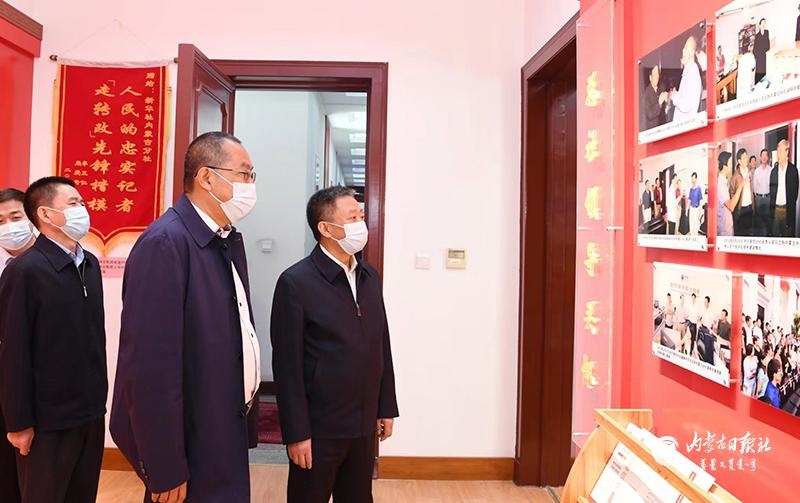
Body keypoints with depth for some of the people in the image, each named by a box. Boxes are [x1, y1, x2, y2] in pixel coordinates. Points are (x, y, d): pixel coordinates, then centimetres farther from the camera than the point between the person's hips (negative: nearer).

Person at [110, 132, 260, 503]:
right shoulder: (165, 244, -22)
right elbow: (151, 366, -25)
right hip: (187, 443, -8)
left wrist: (244, 414, 11)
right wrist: (165, 471, -21)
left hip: (226, 431, 9)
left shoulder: (230, 238, 6)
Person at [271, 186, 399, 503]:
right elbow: (287, 364, -14)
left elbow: (381, 347, 9)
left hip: (364, 424, 6)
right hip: (319, 428, -5)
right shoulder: (296, 282, -13)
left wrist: (386, 407, 10)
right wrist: (296, 433, -13)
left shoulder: (370, 276, 6)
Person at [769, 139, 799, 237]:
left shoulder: (793, 170, -3)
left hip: (788, 208, -3)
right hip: (775, 208, 3)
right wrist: (771, 208, 5)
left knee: (788, 235, 3)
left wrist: (791, 206, -6)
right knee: (775, 234, 8)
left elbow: (795, 190, -2)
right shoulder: (774, 171, 8)